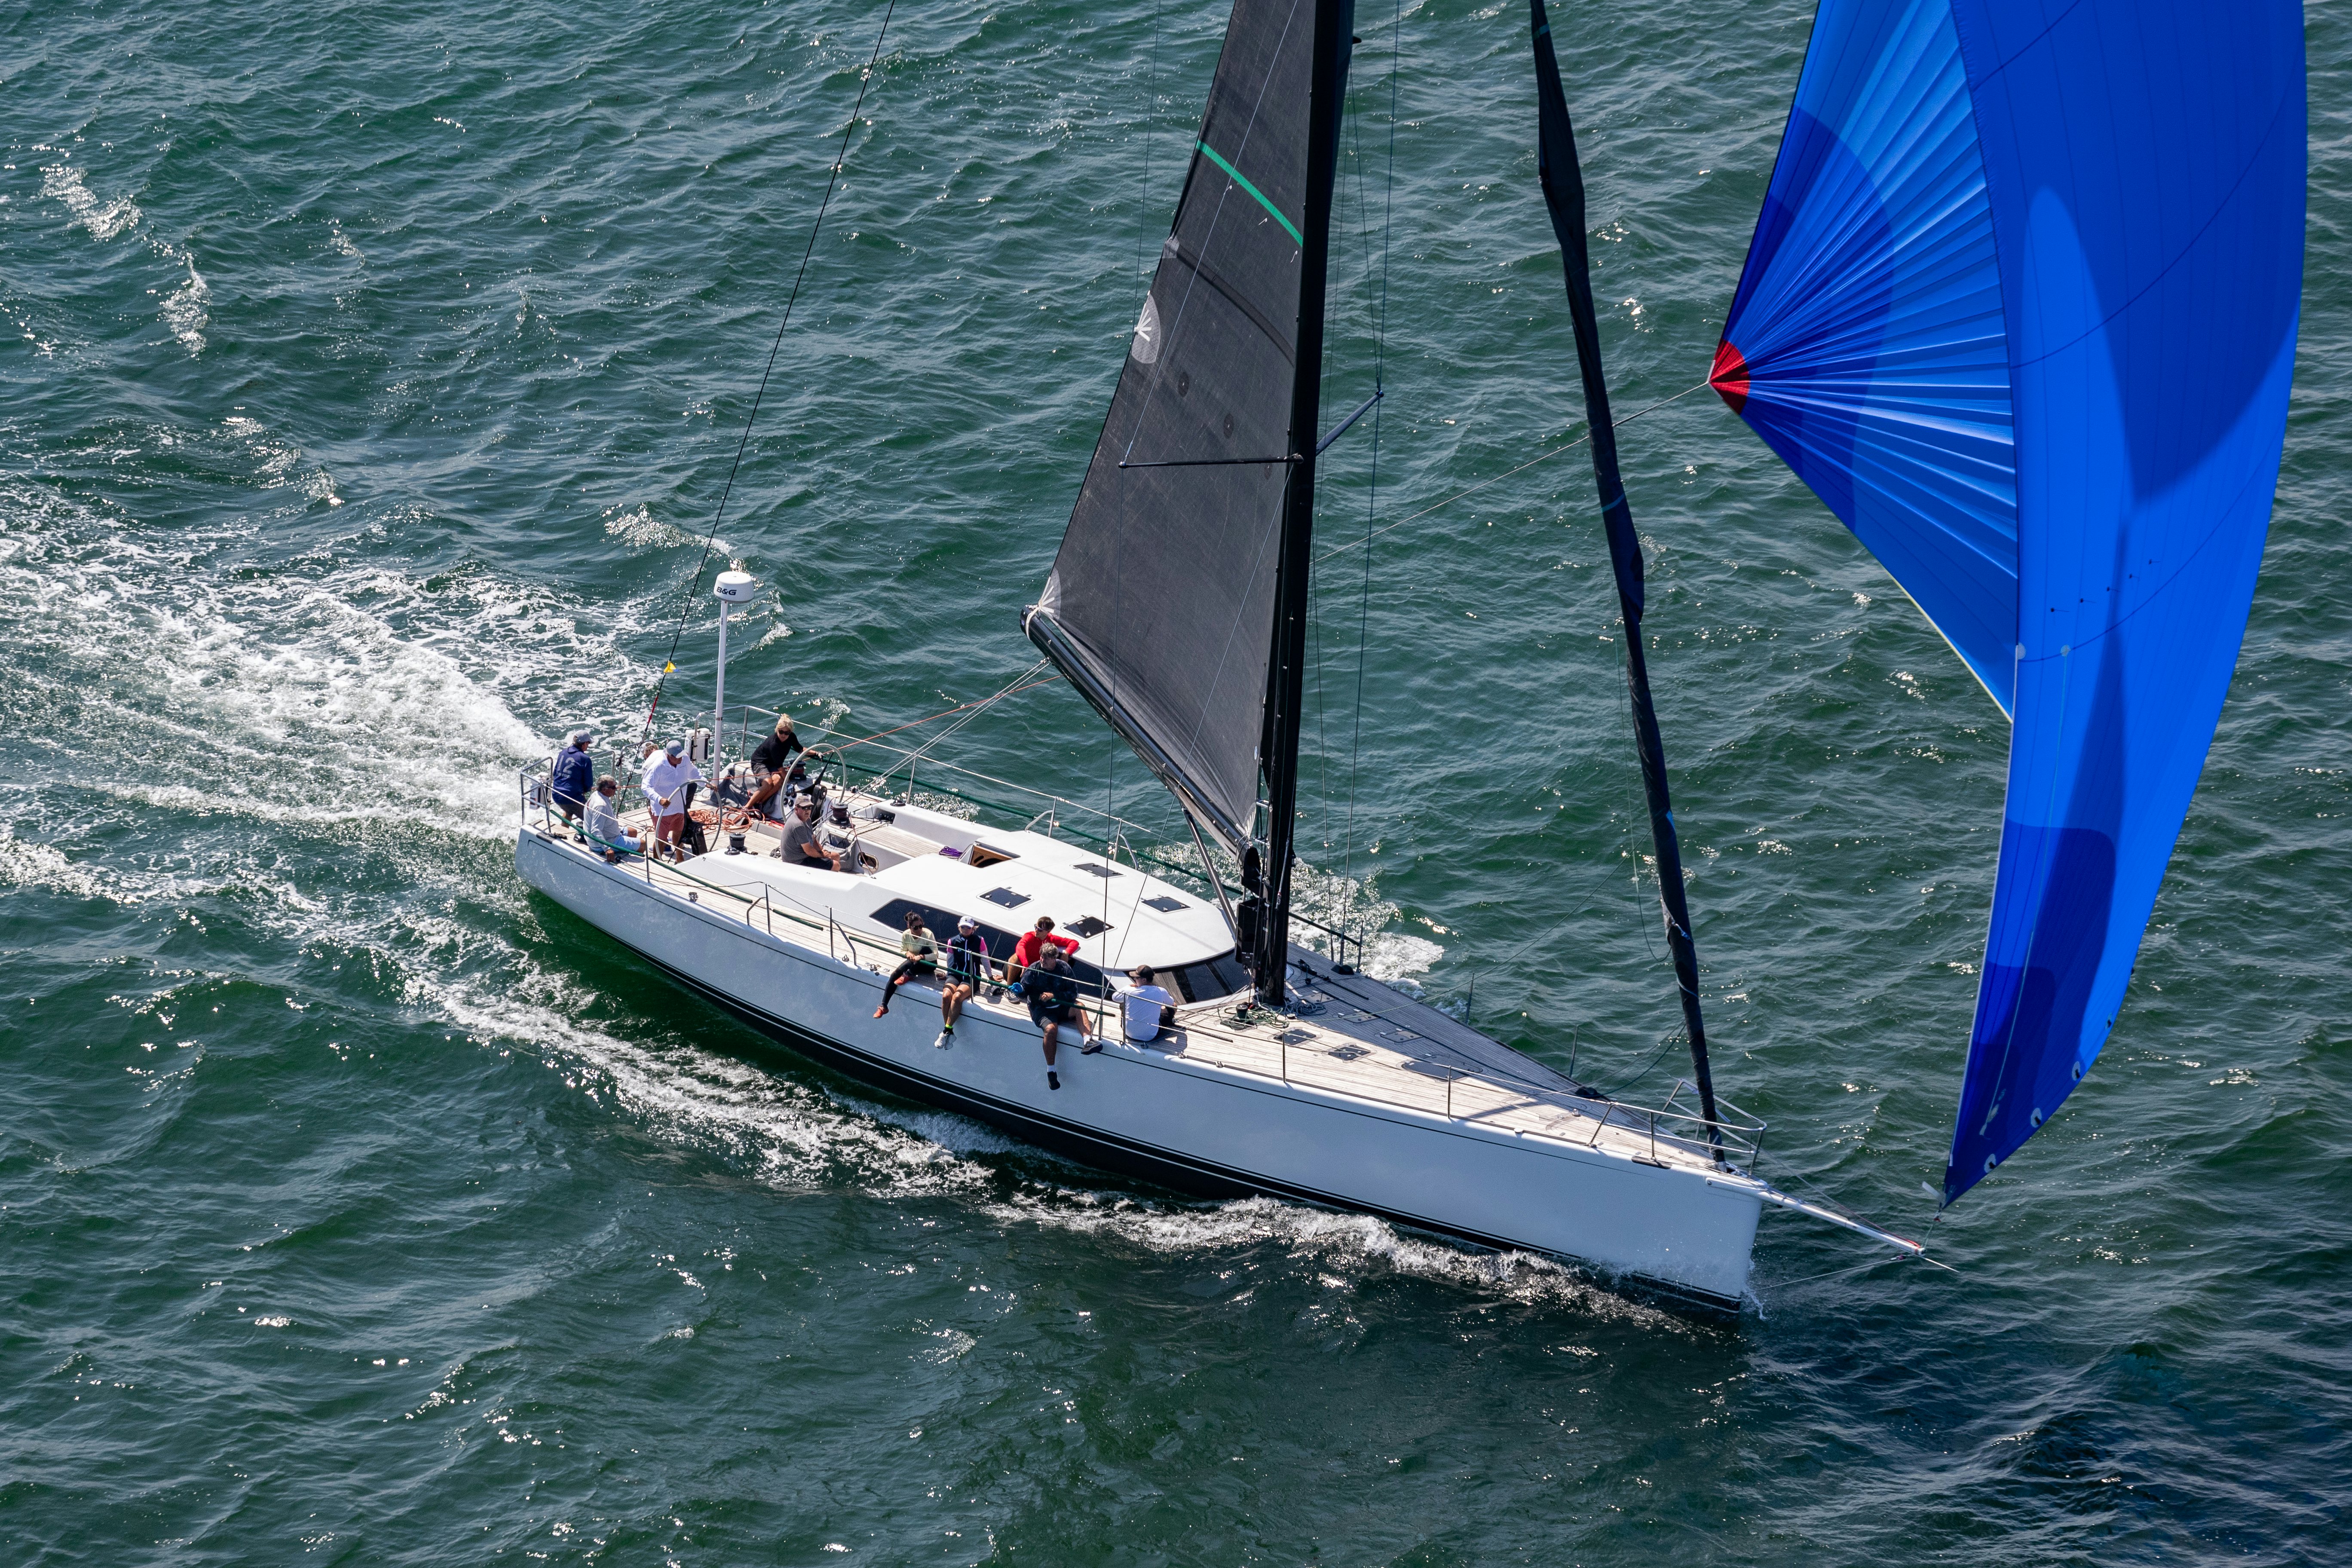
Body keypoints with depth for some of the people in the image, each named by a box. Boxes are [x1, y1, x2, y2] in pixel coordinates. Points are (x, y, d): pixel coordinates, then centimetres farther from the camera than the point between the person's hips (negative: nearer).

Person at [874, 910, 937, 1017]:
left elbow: (936, 955, -26)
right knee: (895, 974, -21)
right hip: (913, 963, 3)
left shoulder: (928, 934, -23)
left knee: (926, 950, -34)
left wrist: (921, 957, -42)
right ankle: (884, 1006, -18)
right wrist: (908, 953, -24)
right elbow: (902, 951, 0)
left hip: (928, 965, -3)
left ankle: (908, 975, -23)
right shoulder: (906, 935, -12)